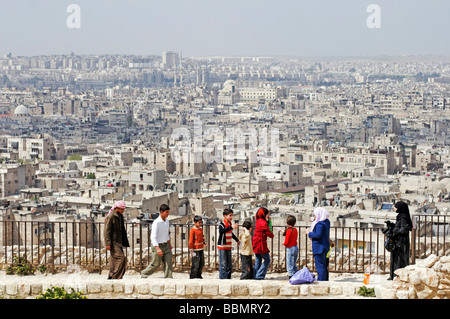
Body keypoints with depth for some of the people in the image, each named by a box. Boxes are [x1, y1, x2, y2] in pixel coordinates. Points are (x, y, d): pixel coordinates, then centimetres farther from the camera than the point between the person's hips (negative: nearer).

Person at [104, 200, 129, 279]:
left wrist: (125, 242, 20)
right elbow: (107, 231, -15)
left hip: (118, 241, 9)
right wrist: (108, 243, -21)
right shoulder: (111, 217, -12)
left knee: (115, 259, 8)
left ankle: (111, 276, 12)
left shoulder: (120, 216, 15)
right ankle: (116, 276, -14)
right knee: (120, 258, -16)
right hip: (113, 242, -9)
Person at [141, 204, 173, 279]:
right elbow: (153, 237, -24)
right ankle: (144, 274, 21)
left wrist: (169, 244, 26)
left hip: (165, 245, 7)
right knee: (155, 264, 2)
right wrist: (157, 248, -33)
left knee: (168, 262, -4)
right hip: (157, 245, -7)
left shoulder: (167, 221, 7)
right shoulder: (156, 223, -19)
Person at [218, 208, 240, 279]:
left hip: (228, 247, 8)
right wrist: (231, 227, -46)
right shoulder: (222, 224, -14)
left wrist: (237, 240, 39)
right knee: (223, 264, -8)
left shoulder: (230, 224, 10)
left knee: (229, 264, 11)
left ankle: (228, 278, 19)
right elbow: (221, 231, -38)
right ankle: (222, 278, -4)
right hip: (222, 247, -8)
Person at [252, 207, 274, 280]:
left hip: (255, 245, 9)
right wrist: (272, 235, 9)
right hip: (261, 245, -9)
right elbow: (269, 234, -14)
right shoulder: (264, 223, -18)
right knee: (267, 260, 1)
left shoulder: (257, 221, 9)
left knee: (258, 260, 15)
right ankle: (259, 276, -4)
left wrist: (268, 220, 9)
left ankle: (255, 276, 15)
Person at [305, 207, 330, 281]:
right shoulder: (326, 222, 10)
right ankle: (325, 280, 22)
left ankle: (321, 280, -7)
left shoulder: (320, 224, -20)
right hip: (325, 246, 10)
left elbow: (318, 235, -26)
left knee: (320, 266, -7)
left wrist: (309, 233, -10)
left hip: (319, 247, -10)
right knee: (324, 265, 17)